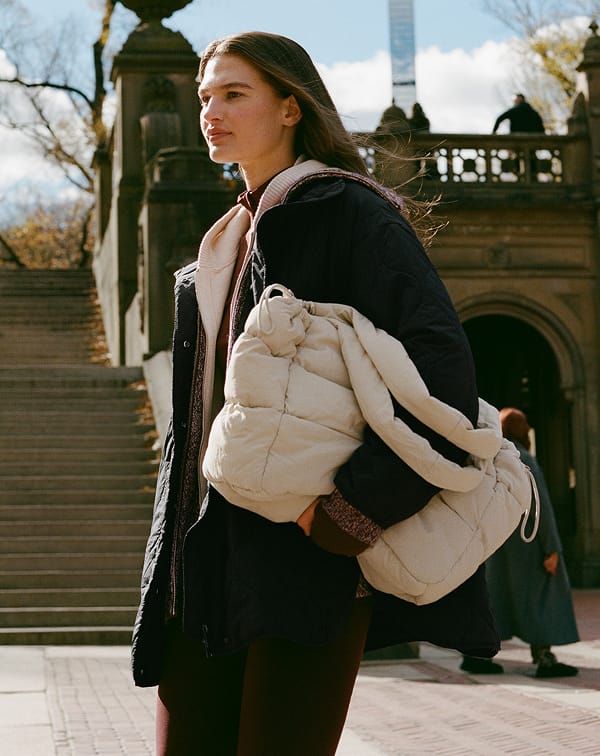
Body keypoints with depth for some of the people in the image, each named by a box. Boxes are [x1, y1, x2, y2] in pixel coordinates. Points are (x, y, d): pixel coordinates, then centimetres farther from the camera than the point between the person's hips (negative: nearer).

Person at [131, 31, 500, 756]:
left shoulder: (347, 213, -3)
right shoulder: (225, 240, 21)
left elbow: (440, 367, -16)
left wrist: (352, 509, -21)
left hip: (310, 554, -7)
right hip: (212, 552, 8)